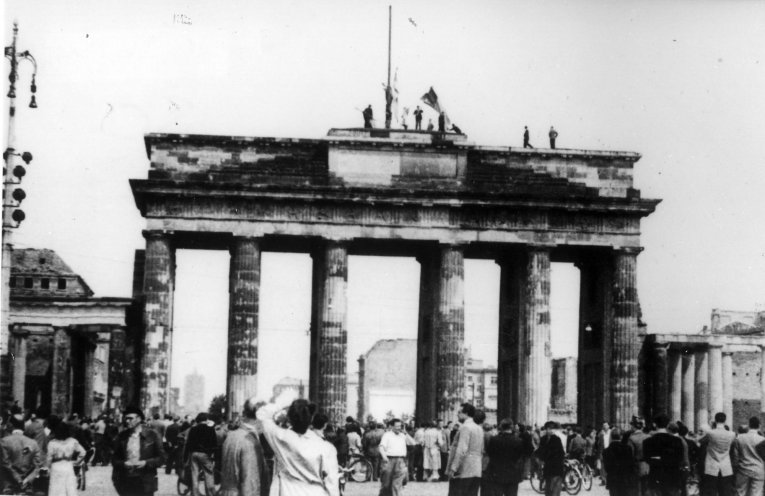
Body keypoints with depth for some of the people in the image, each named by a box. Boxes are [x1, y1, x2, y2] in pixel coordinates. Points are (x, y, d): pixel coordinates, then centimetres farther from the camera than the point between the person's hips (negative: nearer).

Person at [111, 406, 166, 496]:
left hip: (145, 483, -2)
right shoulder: (121, 437, 8)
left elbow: (161, 458, 2)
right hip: (125, 483, 2)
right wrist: (123, 464, -11)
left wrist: (145, 463, -13)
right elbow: (114, 459, 10)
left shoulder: (152, 435, 1)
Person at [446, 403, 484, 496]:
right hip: (477, 472, 8)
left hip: (462, 473, -8)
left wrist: (453, 468, -20)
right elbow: (482, 451, 20)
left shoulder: (465, 427, -11)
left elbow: (461, 450, -20)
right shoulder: (479, 429, 16)